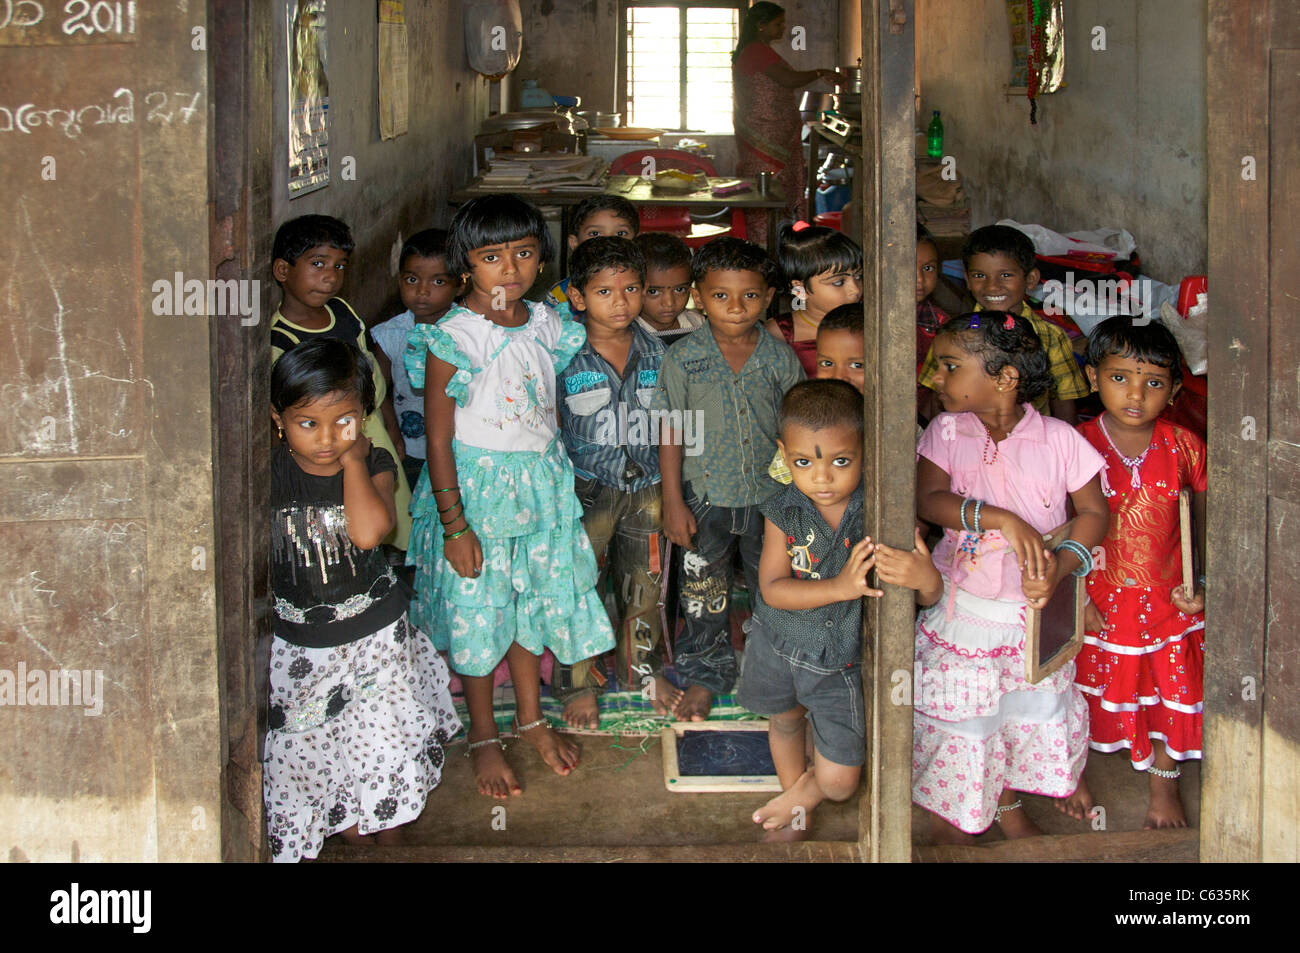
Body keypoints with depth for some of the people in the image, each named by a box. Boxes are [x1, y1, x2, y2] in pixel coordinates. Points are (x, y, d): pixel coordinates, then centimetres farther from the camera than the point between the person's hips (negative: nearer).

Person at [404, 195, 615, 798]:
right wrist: (454, 525, -15)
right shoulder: (452, 338, -17)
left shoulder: (546, 324, 0)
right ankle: (483, 736, 25)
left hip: (541, 483, 5)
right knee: (477, 613, 7)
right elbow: (438, 438, -14)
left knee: (533, 603, 16)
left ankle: (531, 717, 36)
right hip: (475, 487, -5)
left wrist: (565, 488, 13)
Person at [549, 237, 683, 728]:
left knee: (645, 585, 14)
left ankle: (641, 669, 34)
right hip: (586, 489, -4)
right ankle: (577, 683, 18)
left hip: (645, 485, 4)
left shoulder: (653, 350, 2)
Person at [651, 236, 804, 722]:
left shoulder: (780, 358, -3)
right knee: (703, 594, 10)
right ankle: (703, 676, 27)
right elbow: (670, 431, -4)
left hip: (770, 497, 1)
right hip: (704, 497, -1)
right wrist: (673, 502, -7)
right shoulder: (684, 357, -6)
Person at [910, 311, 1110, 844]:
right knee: (959, 722, 5)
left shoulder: (1057, 439, -9)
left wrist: (1060, 566, -20)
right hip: (960, 612, 0)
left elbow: (1093, 511, -4)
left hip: (1033, 616, 0)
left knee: (1030, 715, 14)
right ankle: (952, 832, 26)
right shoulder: (946, 432, -6)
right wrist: (1002, 519, -31)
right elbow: (928, 500, -18)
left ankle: (1008, 809, 40)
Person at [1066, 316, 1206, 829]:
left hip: (1167, 601, 2)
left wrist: (1206, 586, -6)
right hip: (1095, 605, -1)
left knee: (1171, 693, 13)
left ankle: (1164, 786, 38)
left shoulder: (1184, 447, -7)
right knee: (1084, 695, 14)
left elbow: (1206, 523, 5)